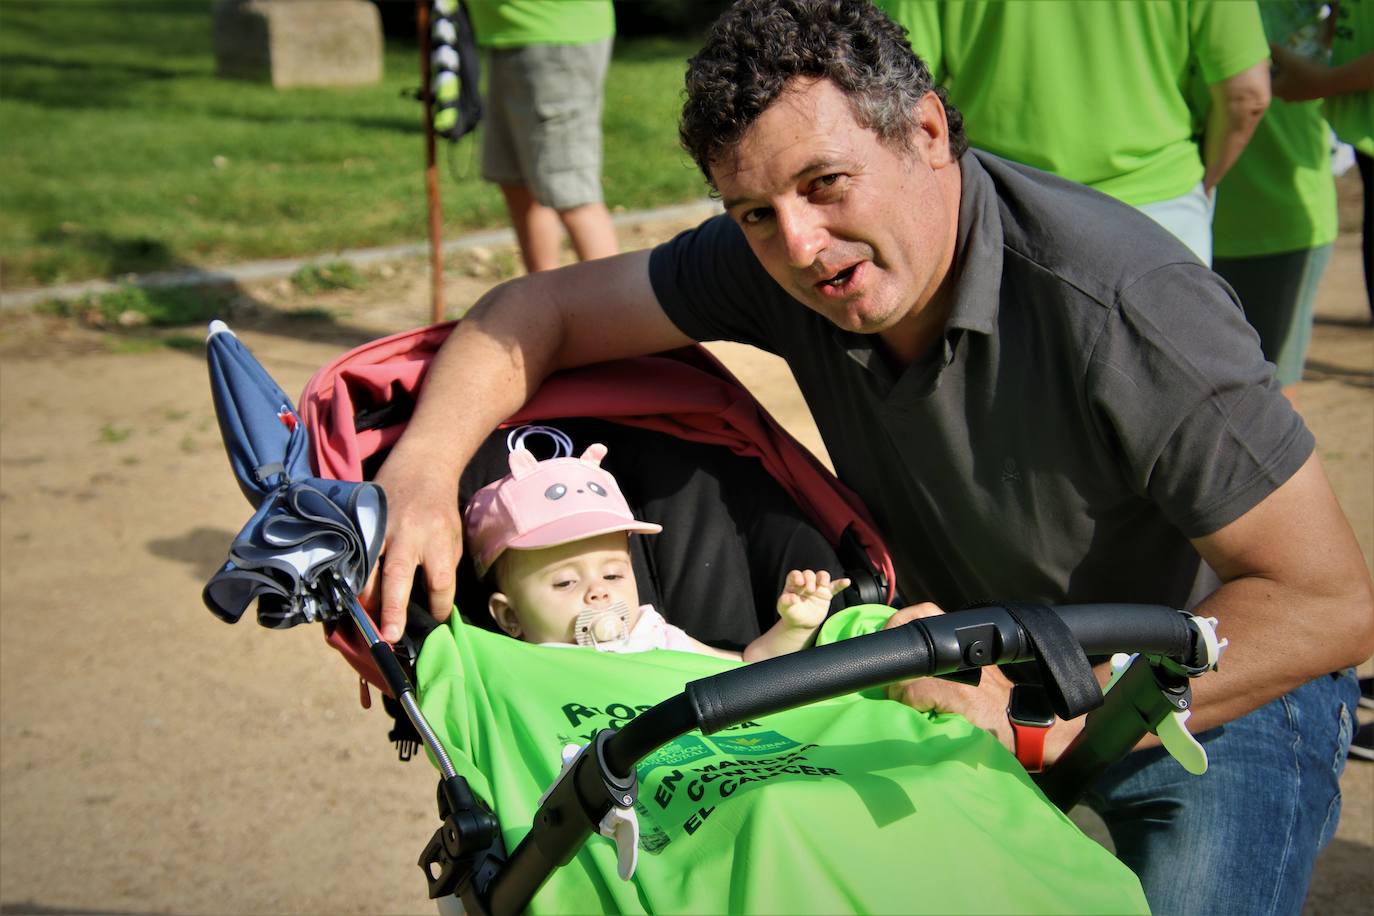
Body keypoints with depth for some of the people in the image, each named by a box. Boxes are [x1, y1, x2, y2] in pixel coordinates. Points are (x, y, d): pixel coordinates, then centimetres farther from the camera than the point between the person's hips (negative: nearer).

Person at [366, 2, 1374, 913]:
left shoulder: (1122, 306, -33)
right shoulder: (774, 256, -15)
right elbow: (539, 308, -4)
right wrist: (422, 470, -22)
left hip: (1221, 685, -4)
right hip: (980, 666, 4)